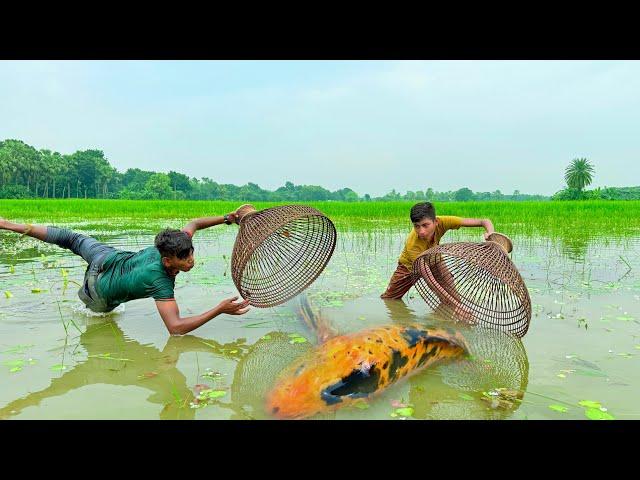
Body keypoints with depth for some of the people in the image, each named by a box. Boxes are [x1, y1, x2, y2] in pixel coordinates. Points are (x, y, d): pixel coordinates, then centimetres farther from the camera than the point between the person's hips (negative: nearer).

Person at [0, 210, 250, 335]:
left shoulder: (170, 246, -29)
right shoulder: (160, 281, -46)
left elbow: (192, 223, -9)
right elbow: (175, 327, -52)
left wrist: (227, 218, -22)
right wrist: (219, 309, -57)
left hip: (109, 258, 5)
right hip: (100, 295, -4)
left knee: (73, 239, 29)